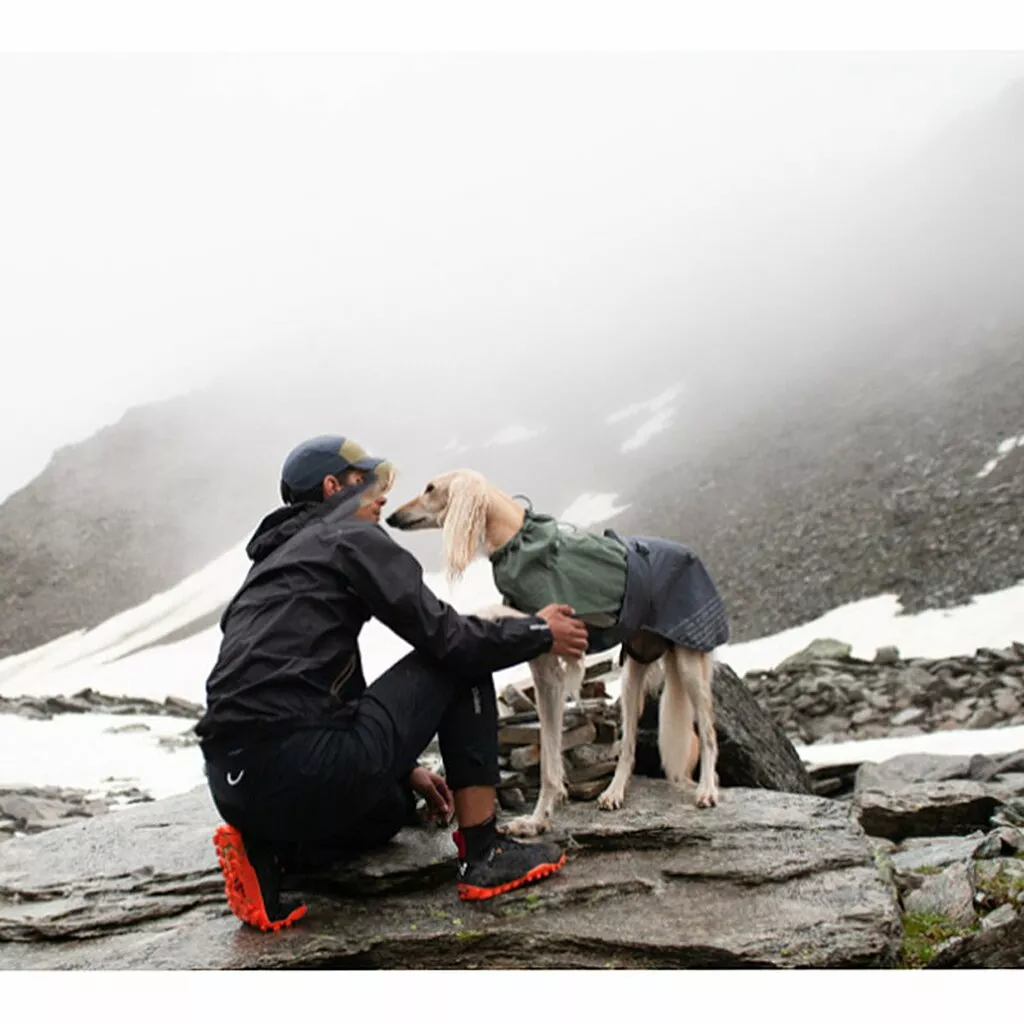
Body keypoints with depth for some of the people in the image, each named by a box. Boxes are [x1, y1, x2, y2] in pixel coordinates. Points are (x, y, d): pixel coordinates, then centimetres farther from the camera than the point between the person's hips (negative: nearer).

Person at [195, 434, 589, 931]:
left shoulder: (275, 558, 28)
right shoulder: (351, 537, 2)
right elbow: (445, 636, -7)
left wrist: (405, 766, 32)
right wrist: (540, 632, 10)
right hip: (303, 767, -9)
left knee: (395, 802, 37)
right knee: (462, 662, 8)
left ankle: (266, 849, 9)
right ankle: (484, 855, 6)